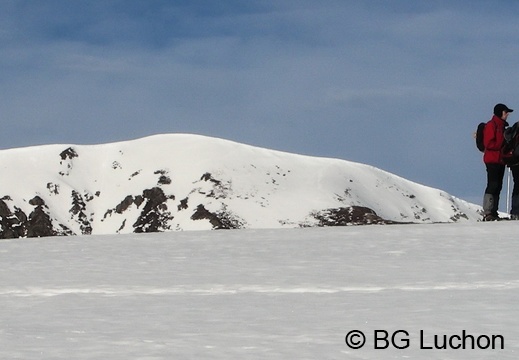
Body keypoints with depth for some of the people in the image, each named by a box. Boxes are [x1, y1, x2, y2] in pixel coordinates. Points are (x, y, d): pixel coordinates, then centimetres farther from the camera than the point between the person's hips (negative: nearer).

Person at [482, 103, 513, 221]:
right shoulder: (492, 125, -9)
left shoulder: (501, 125, 19)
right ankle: (487, 212, -15)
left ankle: (493, 212, 8)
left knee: (498, 186, 7)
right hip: (492, 160, -9)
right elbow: (488, 143, -17)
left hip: (500, 160, 9)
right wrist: (503, 146, -15)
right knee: (492, 185, -13)